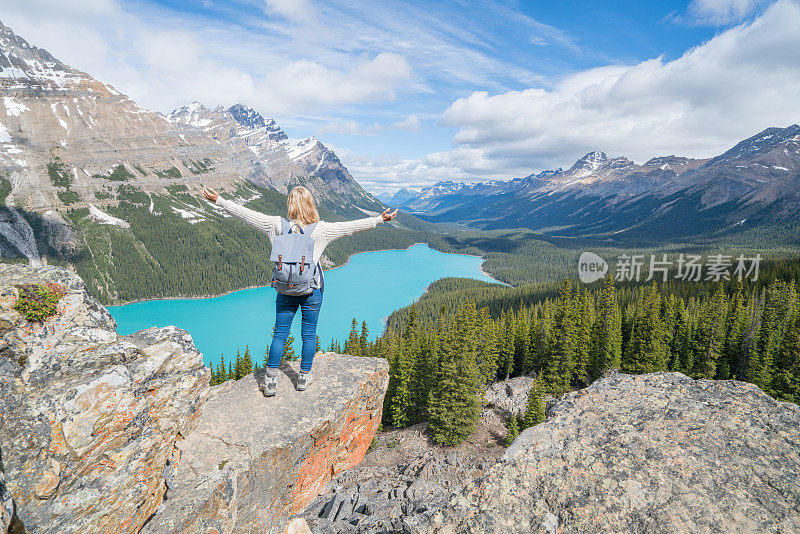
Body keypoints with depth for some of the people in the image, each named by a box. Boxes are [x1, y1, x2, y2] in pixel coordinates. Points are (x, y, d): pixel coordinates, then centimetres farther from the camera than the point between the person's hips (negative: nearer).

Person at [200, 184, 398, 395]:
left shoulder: (278, 225, -6)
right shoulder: (320, 229, -10)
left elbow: (248, 214, -1)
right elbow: (352, 226, -11)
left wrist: (219, 200, 8)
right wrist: (379, 219, -6)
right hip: (312, 290, -1)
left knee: (280, 335, 10)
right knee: (309, 335, 12)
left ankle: (270, 381, 16)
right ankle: (304, 377, 25)